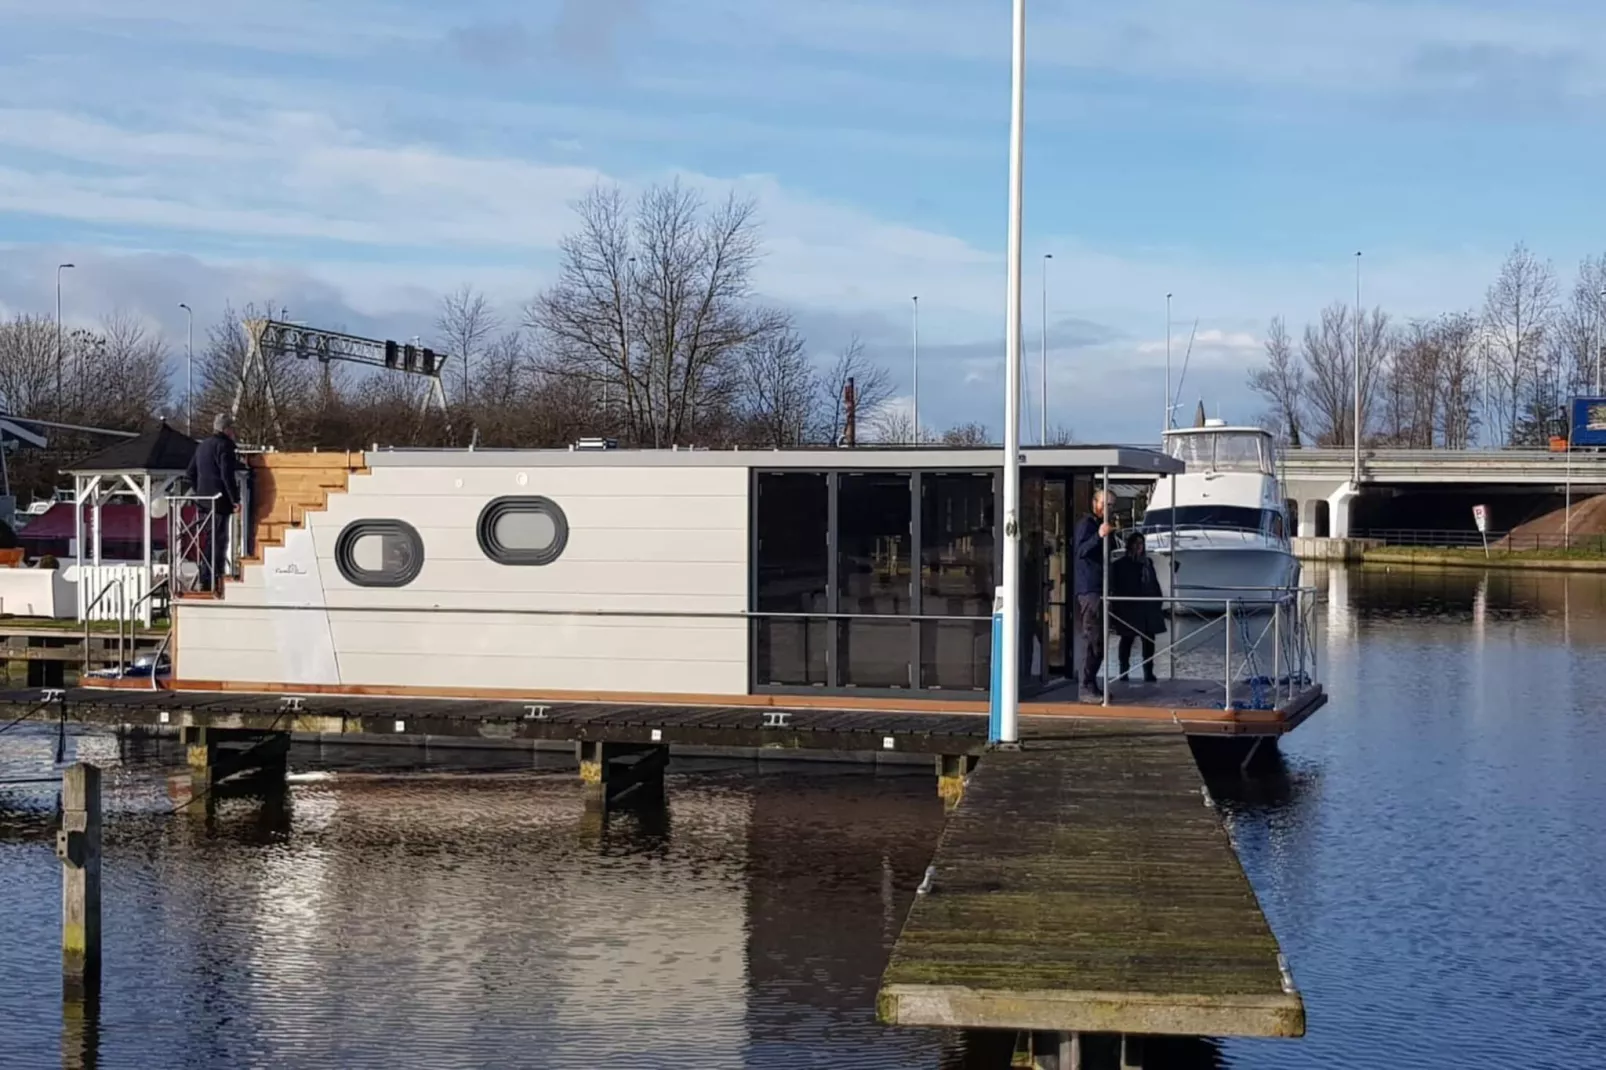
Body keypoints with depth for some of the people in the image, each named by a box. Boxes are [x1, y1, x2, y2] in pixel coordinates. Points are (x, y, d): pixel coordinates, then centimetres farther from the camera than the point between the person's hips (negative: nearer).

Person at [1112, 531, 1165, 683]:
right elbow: (1115, 588, -3)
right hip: (1129, 608, -4)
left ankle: (1148, 672, 4)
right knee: (1127, 639, 2)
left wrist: (1160, 601, 8)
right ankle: (1123, 671, 10)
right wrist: (1116, 607, -10)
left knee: (1149, 640, 1)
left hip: (1148, 608, 4)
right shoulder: (1121, 564, 1)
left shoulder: (1148, 562, 14)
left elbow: (1155, 583, 16)